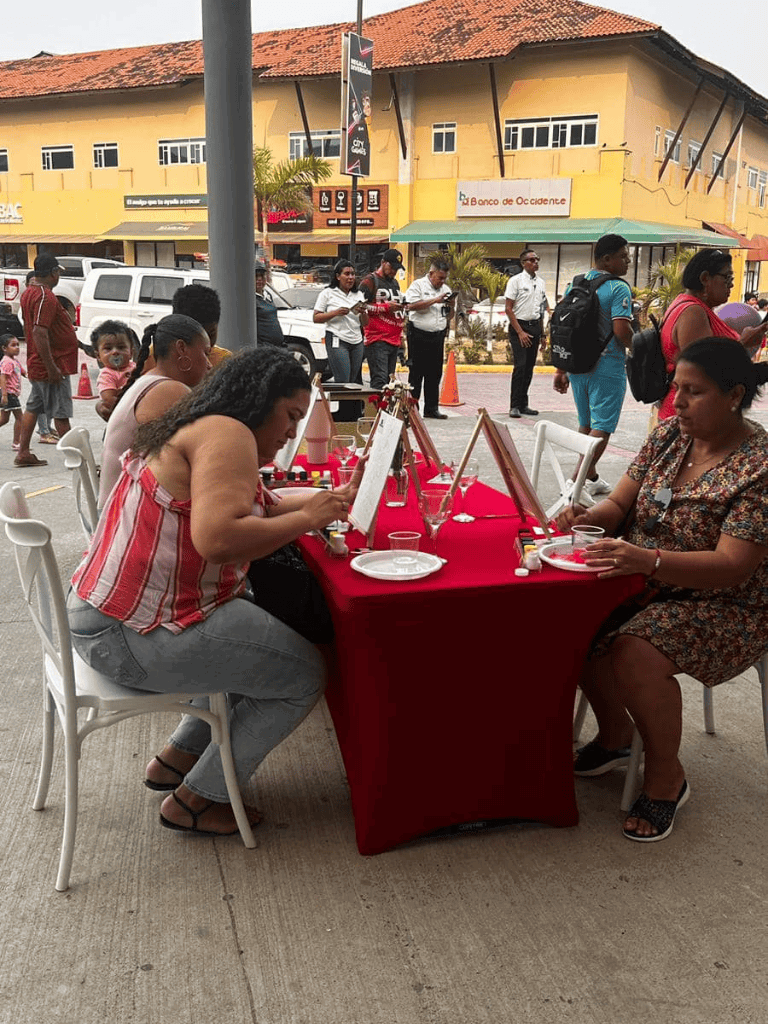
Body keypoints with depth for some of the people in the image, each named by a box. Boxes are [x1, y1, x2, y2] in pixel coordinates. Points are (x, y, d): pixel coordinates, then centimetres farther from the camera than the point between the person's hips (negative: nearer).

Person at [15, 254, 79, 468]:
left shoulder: (28, 292, 12)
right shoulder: (45, 297, -20)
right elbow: (39, 332, -27)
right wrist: (52, 367, -27)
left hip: (36, 366, 10)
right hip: (52, 364, -10)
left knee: (33, 407, 14)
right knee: (61, 412, -4)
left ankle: (23, 453, 19)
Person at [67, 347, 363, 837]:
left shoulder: (197, 430, 16)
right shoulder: (226, 434, -17)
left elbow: (258, 508, 18)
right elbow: (218, 538, -31)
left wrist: (331, 500, 13)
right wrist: (308, 518, -20)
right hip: (134, 636, -11)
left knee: (271, 632, 24)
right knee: (305, 673, 0)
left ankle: (178, 757, 28)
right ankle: (195, 800, 12)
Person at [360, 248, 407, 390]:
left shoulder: (395, 283, 25)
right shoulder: (370, 281, 0)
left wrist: (400, 334, 23)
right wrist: (386, 307, -14)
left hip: (394, 340, 8)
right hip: (377, 340, -8)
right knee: (379, 380, -16)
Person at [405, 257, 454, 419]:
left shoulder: (445, 289, 16)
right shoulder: (418, 285, -1)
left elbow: (450, 316, 19)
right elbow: (412, 306, -18)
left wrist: (451, 306, -3)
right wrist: (435, 300, -17)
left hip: (438, 336, 6)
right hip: (419, 335, -5)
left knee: (435, 374, 7)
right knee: (416, 373, -1)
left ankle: (431, 409, 12)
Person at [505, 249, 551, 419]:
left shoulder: (541, 282, 12)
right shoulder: (516, 281, -6)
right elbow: (508, 308, -9)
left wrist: (541, 331, 14)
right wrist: (520, 332, -14)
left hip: (535, 326, 6)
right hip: (519, 326, -6)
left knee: (529, 366, 7)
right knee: (520, 365, -13)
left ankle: (523, 404, 15)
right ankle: (514, 406, -8)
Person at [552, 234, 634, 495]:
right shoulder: (618, 288, -14)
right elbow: (621, 331, -23)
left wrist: (561, 369, 13)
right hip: (607, 367, -7)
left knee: (585, 424, 19)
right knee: (602, 427, -1)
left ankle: (591, 477, 31)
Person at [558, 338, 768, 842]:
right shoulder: (670, 433, 2)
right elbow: (620, 503, 6)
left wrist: (647, 560, -40)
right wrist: (590, 516, -18)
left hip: (724, 603, -6)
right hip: (645, 582, 7)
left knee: (636, 654, -32)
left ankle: (666, 778, -5)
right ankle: (615, 734, 9)